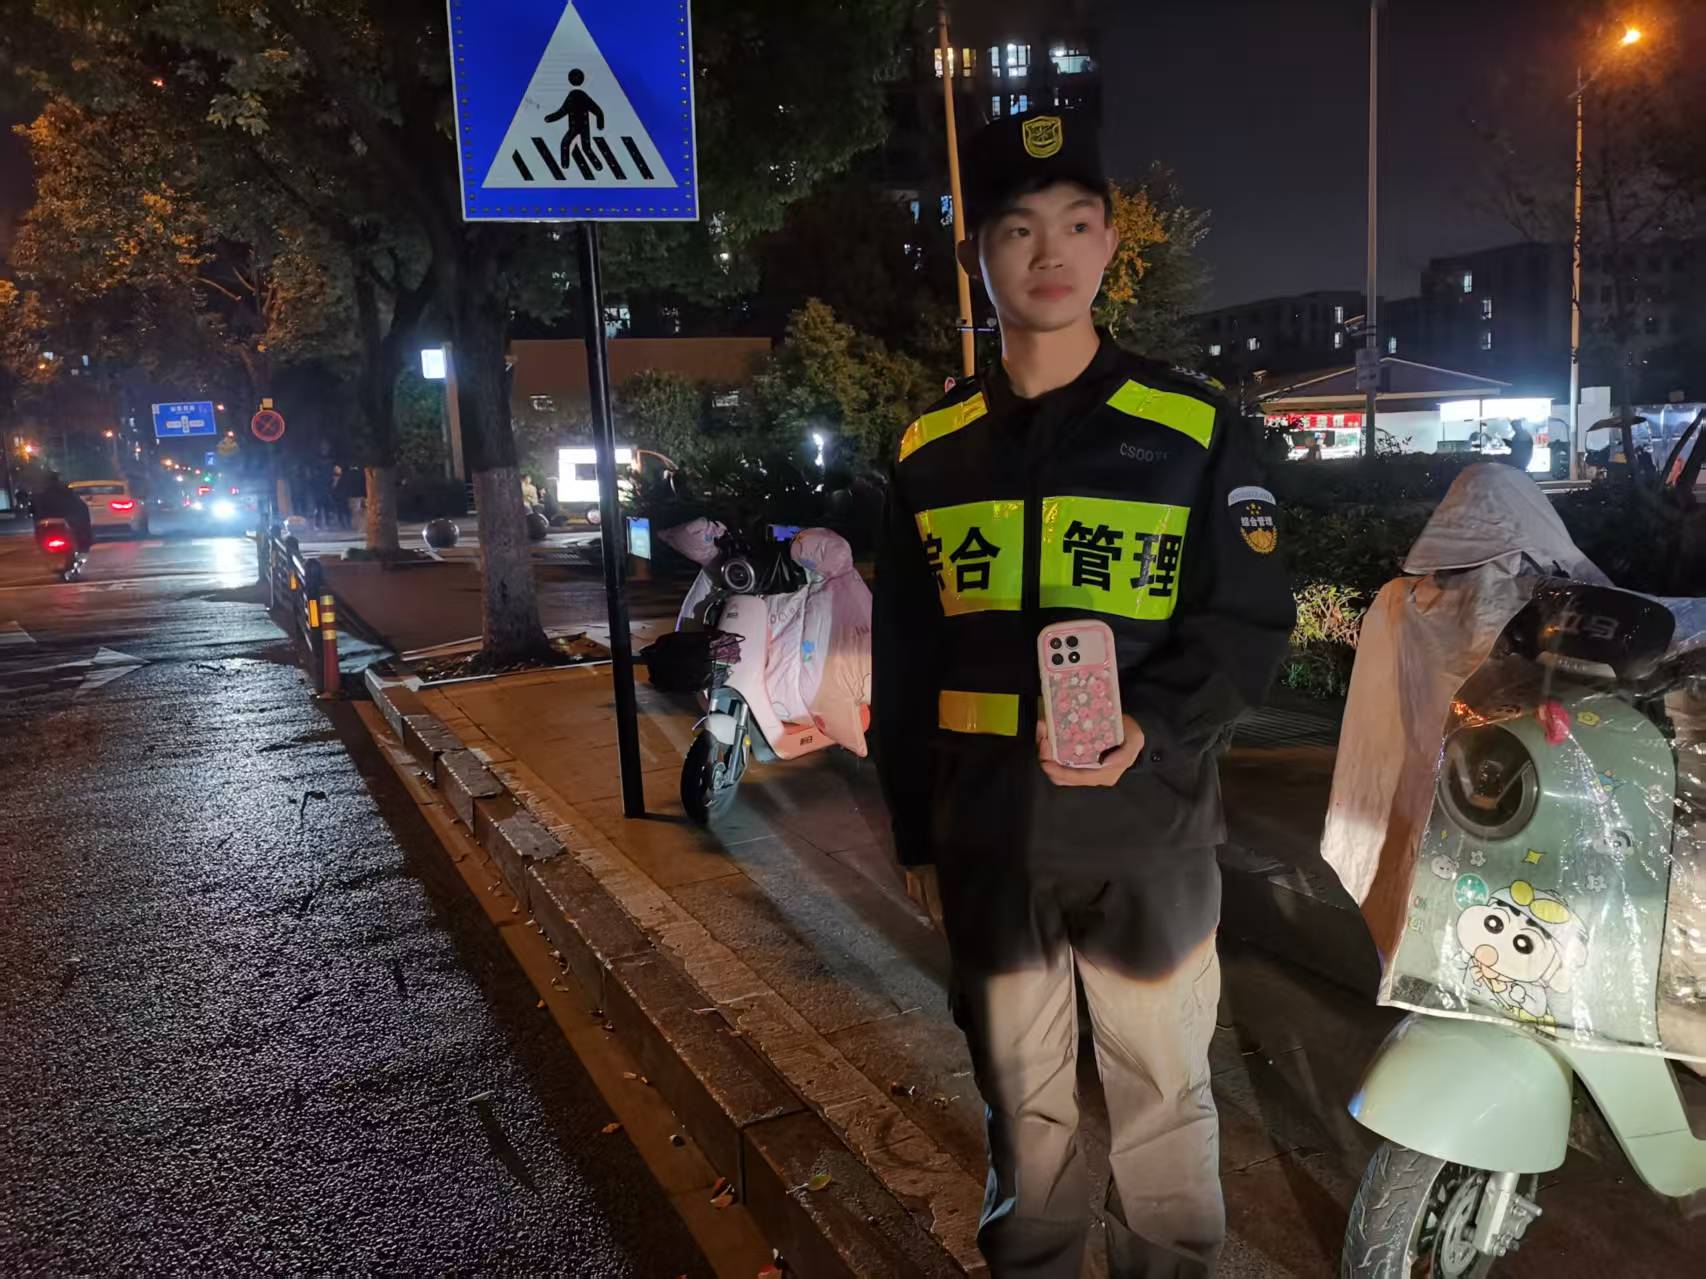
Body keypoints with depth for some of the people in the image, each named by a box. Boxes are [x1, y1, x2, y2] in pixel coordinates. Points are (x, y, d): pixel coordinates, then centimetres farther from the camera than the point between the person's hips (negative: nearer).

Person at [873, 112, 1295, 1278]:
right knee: (1020, 1091, 19)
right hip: (986, 835, 3)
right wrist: (914, 825, 7)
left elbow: (1250, 624, -4)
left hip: (1145, 831, -2)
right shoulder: (930, 451, 5)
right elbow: (903, 658, 8)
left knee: (1163, 1089, 14)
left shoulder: (1198, 428, -2)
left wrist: (1148, 727, -21)